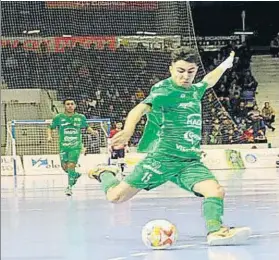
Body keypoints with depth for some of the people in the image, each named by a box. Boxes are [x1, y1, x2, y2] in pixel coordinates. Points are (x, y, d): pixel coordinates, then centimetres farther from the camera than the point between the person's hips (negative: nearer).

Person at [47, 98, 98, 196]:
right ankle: (76, 175, 38)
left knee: (71, 165, -14)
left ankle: (69, 187, -2)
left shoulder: (80, 117, 1)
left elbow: (86, 127, 18)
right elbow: (50, 128, 8)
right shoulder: (59, 117, -2)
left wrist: (92, 131, -1)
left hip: (76, 146, -1)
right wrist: (49, 136, -10)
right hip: (63, 146, 1)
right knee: (65, 167, 6)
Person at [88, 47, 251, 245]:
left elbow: (208, 81, 40)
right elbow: (141, 108, -27)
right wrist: (128, 130, -47)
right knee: (116, 197, 1)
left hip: (190, 161, 6)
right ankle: (105, 173, 31)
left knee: (216, 191, -21)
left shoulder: (195, 91, 14)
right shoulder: (164, 90, -9)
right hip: (162, 158, -6)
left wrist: (225, 65, 52)